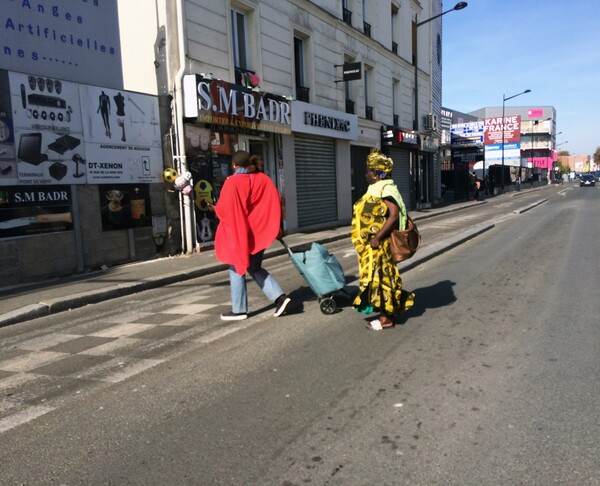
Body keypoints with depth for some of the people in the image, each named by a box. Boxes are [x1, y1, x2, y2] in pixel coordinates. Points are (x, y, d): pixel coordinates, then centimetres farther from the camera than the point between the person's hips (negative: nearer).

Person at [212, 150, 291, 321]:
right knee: (255, 268, 17)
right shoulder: (264, 179, 5)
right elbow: (275, 203, 6)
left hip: (238, 233, -6)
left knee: (237, 269, 7)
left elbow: (222, 208, -13)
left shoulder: (232, 182, -13)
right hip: (259, 232, 6)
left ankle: (239, 310, 13)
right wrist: (276, 229, 13)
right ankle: (279, 297, 4)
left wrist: (214, 208, 11)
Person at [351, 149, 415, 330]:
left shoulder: (386, 190, -17)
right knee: (378, 277, 15)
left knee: (381, 277, -3)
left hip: (379, 245, -10)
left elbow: (394, 216, -26)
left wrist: (377, 237, -26)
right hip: (372, 246, 10)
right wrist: (373, 238, 15)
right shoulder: (377, 189, 13)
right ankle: (387, 311, 26)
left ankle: (386, 317, 7)